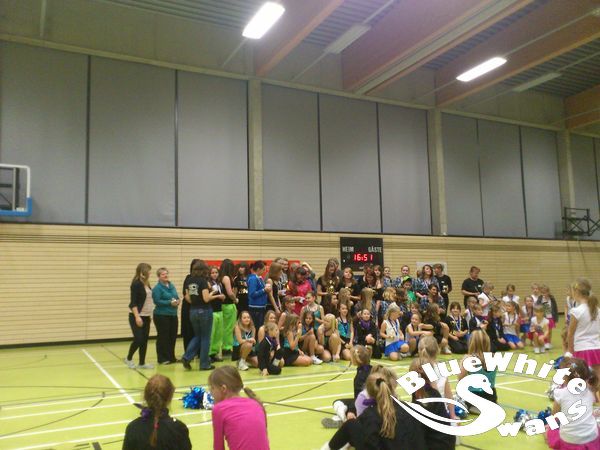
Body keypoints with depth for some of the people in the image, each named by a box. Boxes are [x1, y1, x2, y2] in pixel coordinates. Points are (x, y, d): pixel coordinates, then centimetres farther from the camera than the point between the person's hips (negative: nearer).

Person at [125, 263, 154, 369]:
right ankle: (128, 359, 15)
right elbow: (133, 302, -18)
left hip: (146, 316, 7)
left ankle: (142, 363, 15)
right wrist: (137, 316, -24)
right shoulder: (136, 284, -14)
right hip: (137, 317, -7)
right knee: (138, 339, -7)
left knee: (145, 340, 7)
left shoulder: (147, 284, 8)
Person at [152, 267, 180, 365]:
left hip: (173, 315, 7)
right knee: (163, 337, 0)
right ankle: (162, 359, 10)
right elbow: (157, 301, -17)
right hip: (162, 315, -7)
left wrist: (177, 301, -5)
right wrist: (170, 303, -22)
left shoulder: (172, 285, 12)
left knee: (173, 336, 11)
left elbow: (176, 297, 17)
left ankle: (171, 357, 23)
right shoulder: (157, 288, -9)